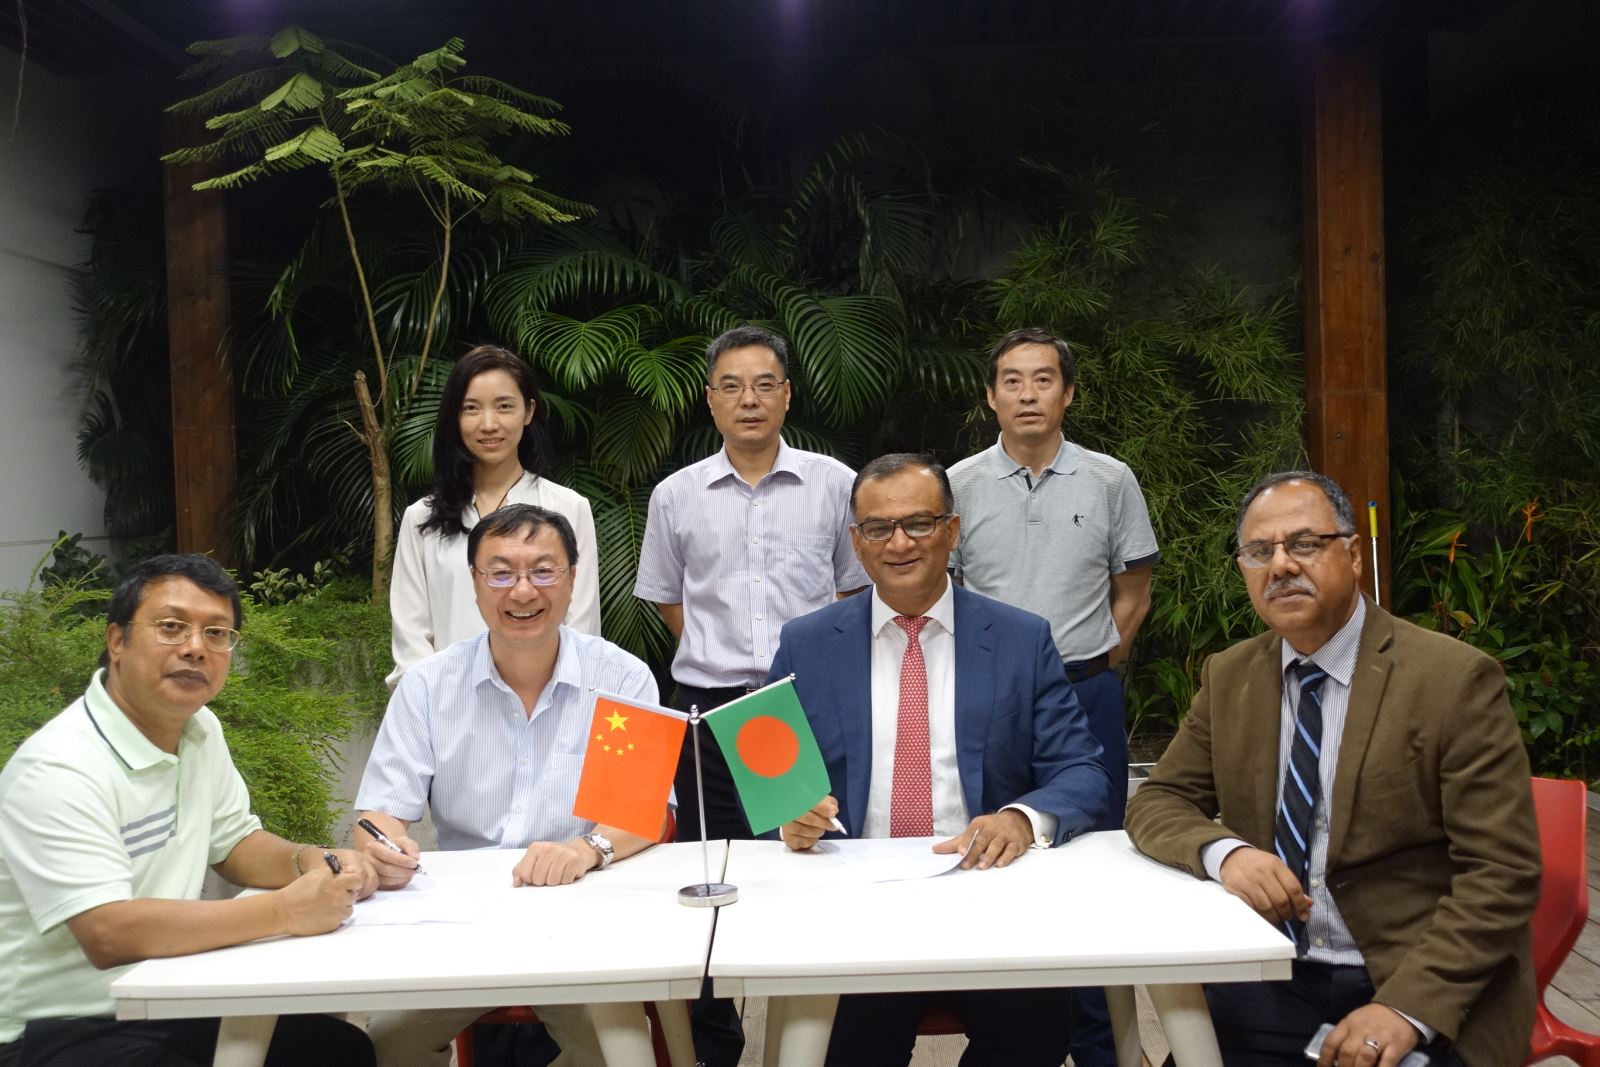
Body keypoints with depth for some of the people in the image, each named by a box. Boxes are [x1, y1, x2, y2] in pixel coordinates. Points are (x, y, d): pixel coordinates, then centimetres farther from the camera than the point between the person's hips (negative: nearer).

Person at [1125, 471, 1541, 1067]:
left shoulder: (1454, 680, -9)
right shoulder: (1227, 678, 5)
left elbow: (1502, 873, -11)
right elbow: (1156, 805, 6)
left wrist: (1407, 1007, -21)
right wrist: (1223, 851, -15)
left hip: (1424, 995, -3)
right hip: (1270, 979, 3)